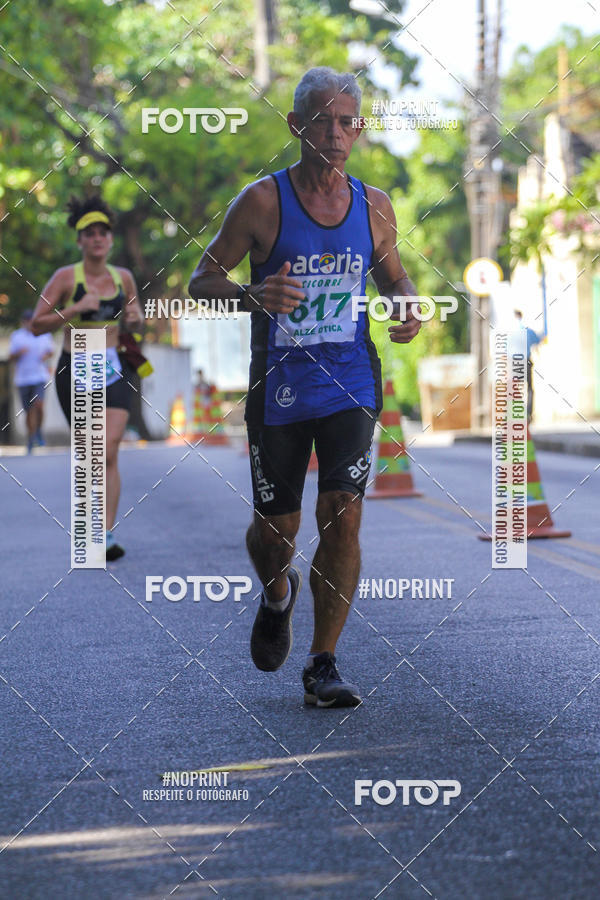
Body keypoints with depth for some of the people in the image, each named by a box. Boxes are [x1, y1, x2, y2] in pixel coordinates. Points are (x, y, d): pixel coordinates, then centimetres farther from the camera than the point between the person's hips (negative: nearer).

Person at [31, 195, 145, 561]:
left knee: (110, 450, -14)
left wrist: (135, 319, 0)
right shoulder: (66, 277, -3)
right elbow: (37, 324, -6)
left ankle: (107, 534, -18)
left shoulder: (123, 277, 7)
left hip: (114, 369, 1)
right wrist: (76, 309, -18)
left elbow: (137, 318, 23)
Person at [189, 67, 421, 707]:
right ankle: (277, 595, 44)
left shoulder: (374, 205, 3)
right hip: (279, 387, -1)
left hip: (350, 384, 1)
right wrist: (252, 297, -24)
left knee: (342, 516, -12)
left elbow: (393, 276, 20)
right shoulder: (263, 201, -7)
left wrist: (409, 309, -3)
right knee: (275, 528, 8)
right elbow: (201, 279, -3)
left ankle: (323, 663, -1)